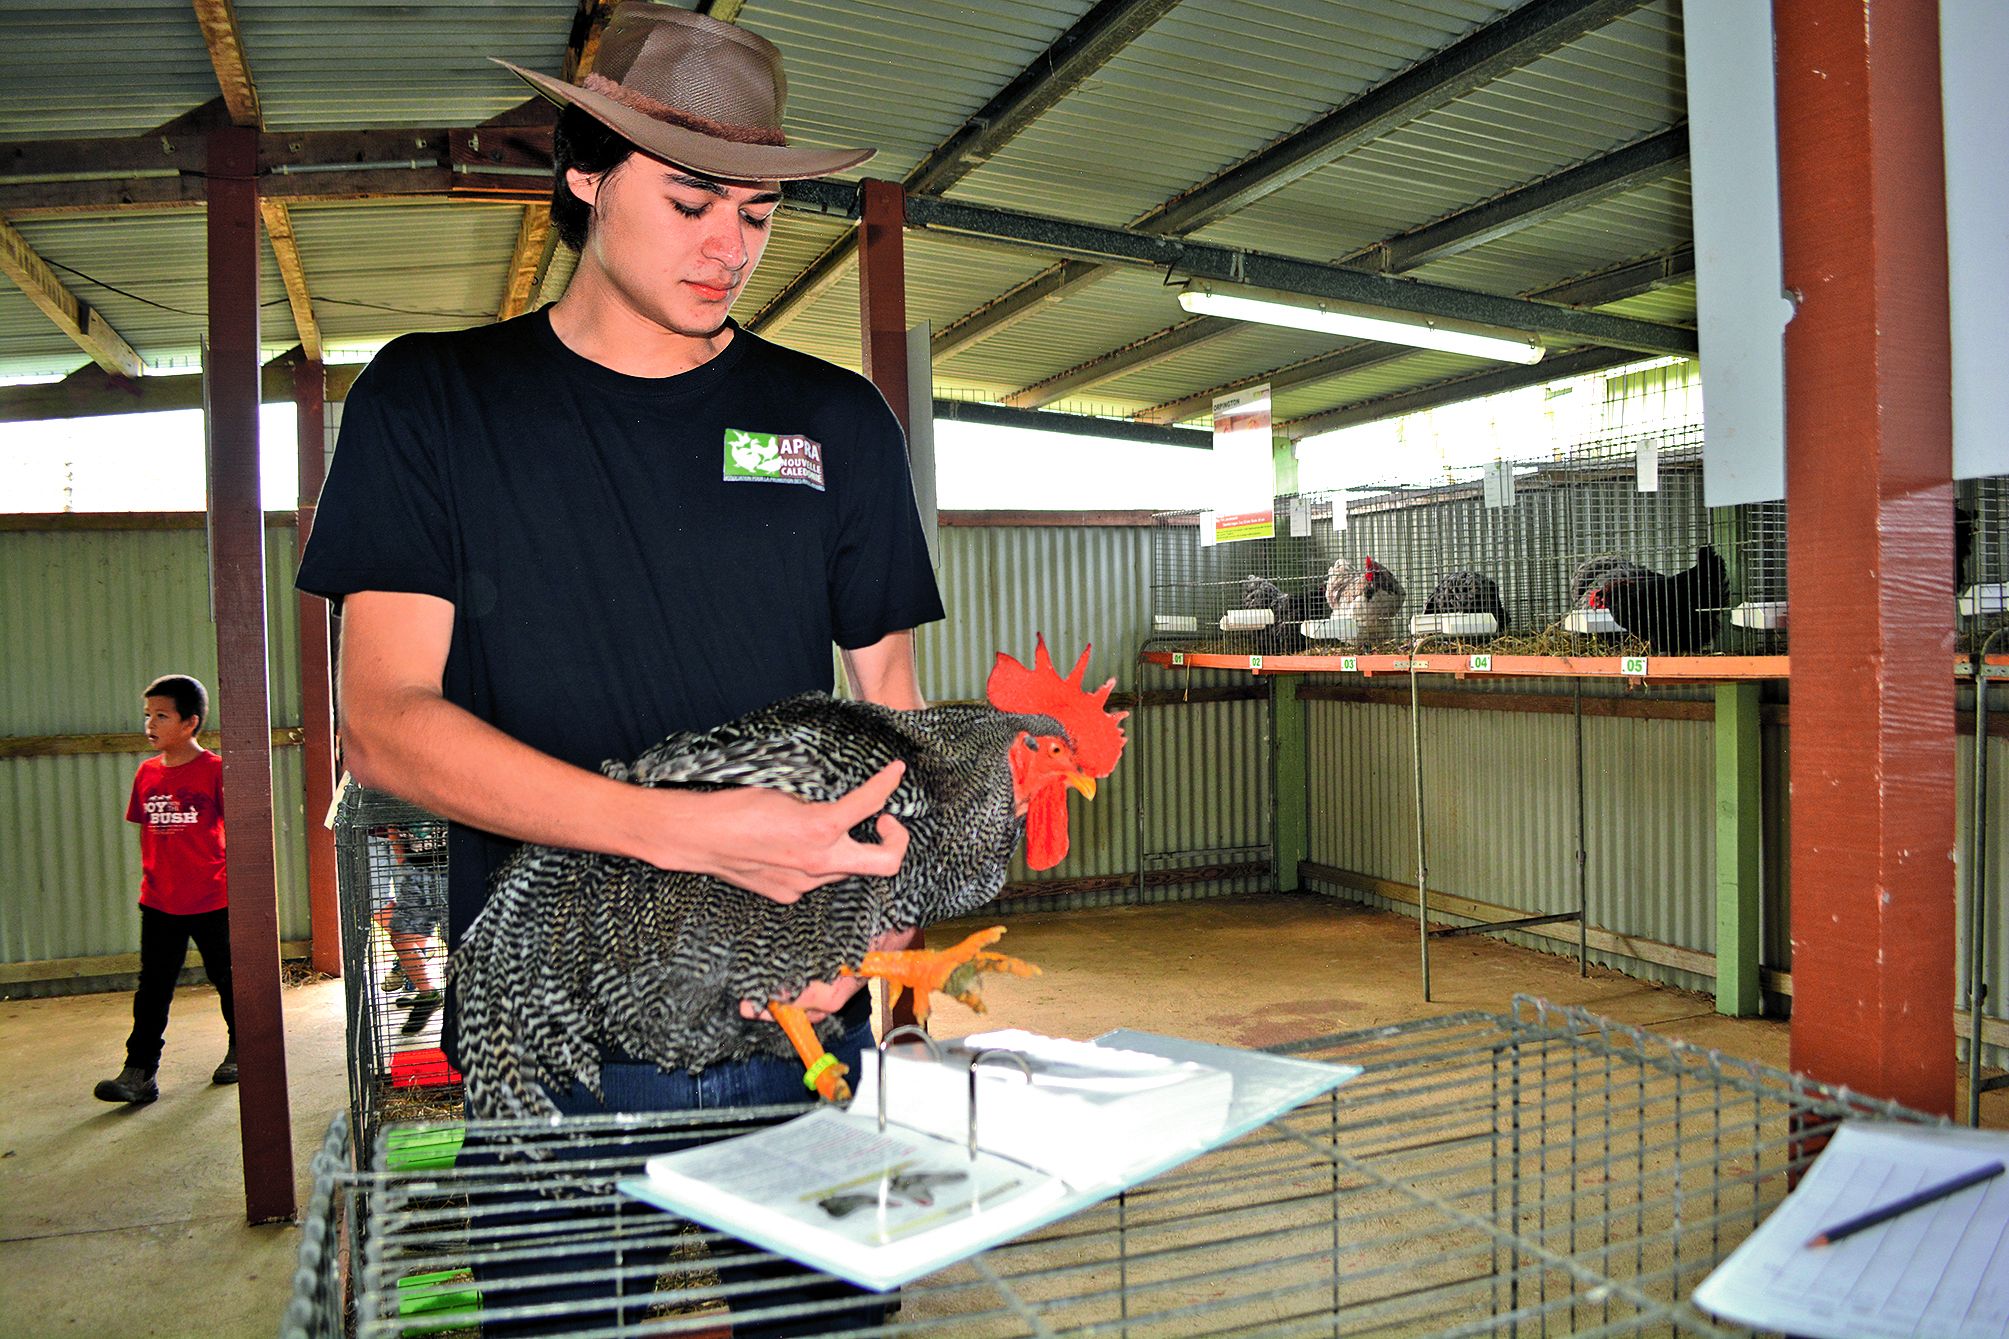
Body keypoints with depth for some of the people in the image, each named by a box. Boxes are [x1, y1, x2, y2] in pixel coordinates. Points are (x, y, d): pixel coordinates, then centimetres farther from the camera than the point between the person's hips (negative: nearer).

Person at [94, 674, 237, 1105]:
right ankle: (139, 1073, 8)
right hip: (159, 903, 4)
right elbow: (147, 831, 13)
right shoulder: (147, 772, 4)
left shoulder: (215, 770, -10)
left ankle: (240, 1051, 29)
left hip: (211, 901, -4)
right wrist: (150, 876, 13)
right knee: (152, 988, 4)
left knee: (226, 977, 11)